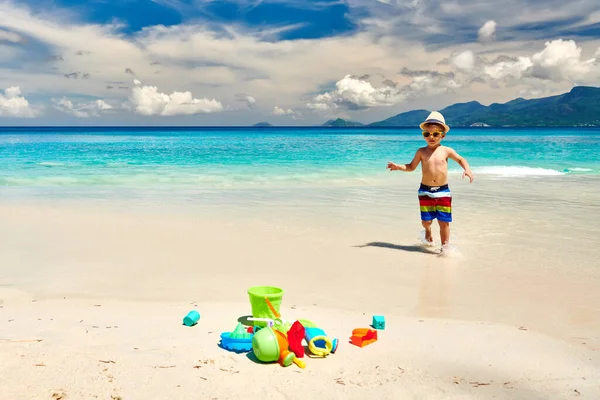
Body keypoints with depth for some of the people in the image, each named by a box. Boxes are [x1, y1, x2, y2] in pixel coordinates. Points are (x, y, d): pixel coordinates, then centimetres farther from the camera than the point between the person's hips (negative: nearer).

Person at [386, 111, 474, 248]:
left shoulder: (446, 151, 0)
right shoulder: (421, 152, 1)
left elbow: (460, 159, 14)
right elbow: (411, 167, 9)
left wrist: (467, 169, -5)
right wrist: (398, 166, -7)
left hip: (443, 192, 0)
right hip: (425, 191, 0)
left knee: (444, 222, 0)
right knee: (426, 221, 4)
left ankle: (445, 246, 15)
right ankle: (428, 231, 41)